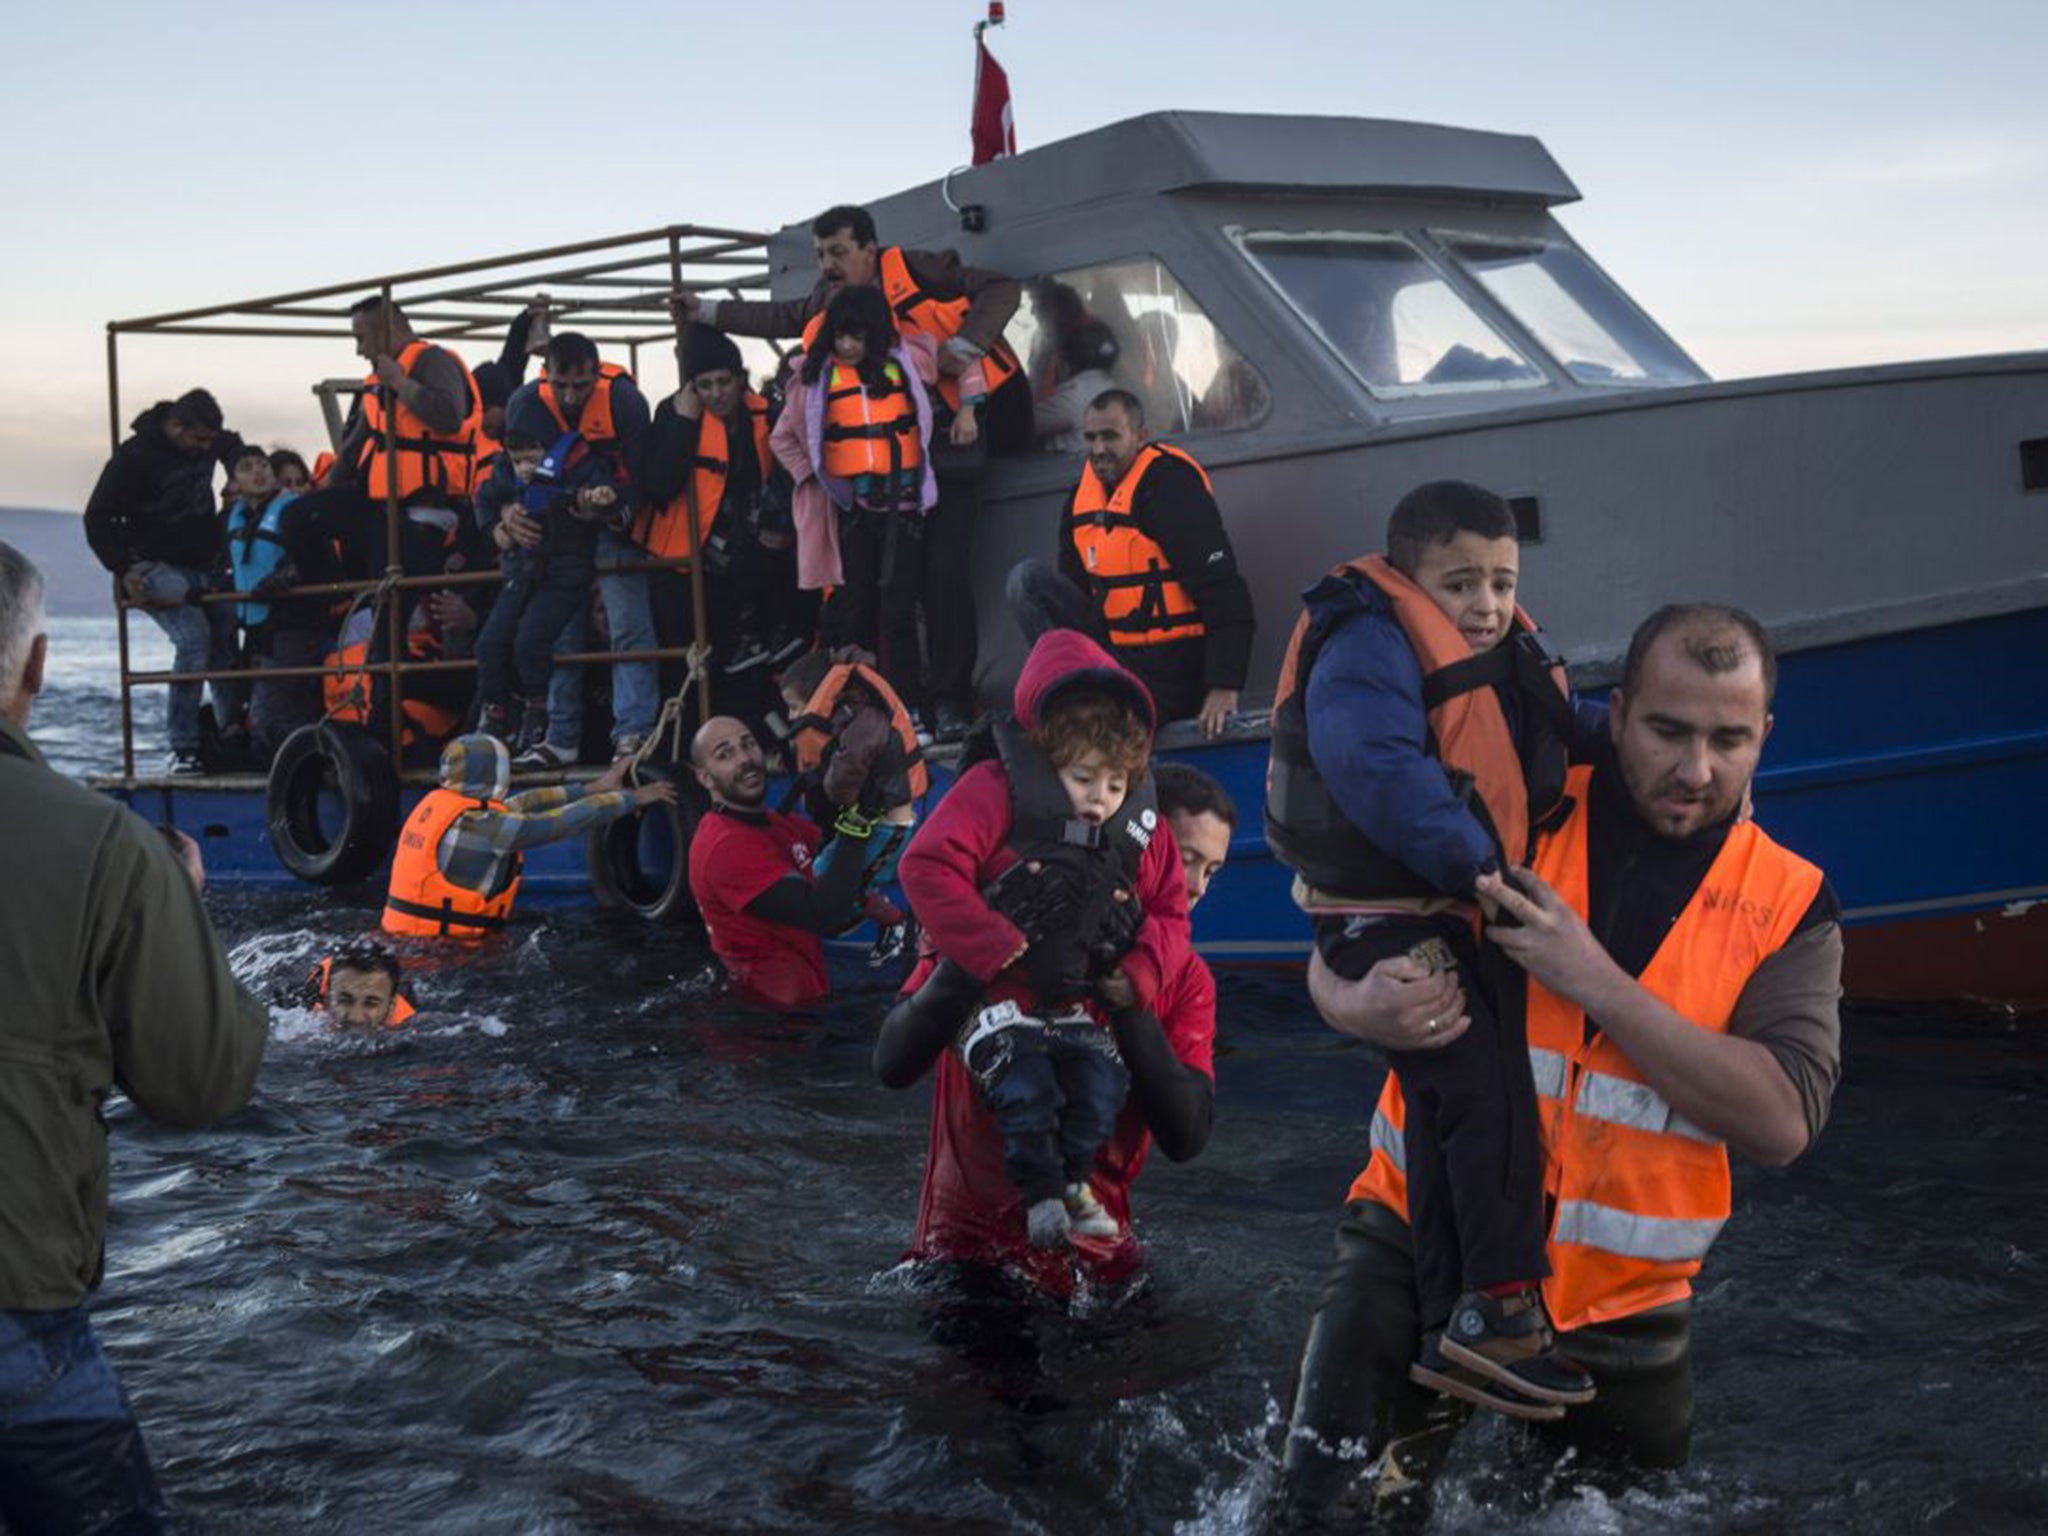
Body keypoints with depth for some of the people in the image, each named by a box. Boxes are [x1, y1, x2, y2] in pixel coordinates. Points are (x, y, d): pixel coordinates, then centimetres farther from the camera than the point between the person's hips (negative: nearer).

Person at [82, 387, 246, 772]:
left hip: (207, 566, 7)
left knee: (227, 643, -2)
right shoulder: (135, 456, -17)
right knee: (193, 639, -22)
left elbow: (235, 449, 27)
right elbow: (98, 517, -13)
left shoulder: (210, 441, 0)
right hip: (159, 567, -7)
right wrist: (124, 570, -20)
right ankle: (183, 749, -18)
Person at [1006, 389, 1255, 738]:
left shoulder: (1170, 484, -15)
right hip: (1112, 652, 8)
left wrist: (1225, 687, -26)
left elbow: (1224, 592, -20)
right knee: (1027, 578, -5)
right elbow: (1074, 585, 19)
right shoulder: (1083, 493, 9)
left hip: (1170, 668, -8)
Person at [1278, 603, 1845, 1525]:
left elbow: (1782, 1121, -17)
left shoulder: (1790, 904, -4)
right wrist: (1357, 1006, -26)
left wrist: (1596, 983, -25)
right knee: (1328, 1506, -8)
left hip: (1617, 1305, 2)